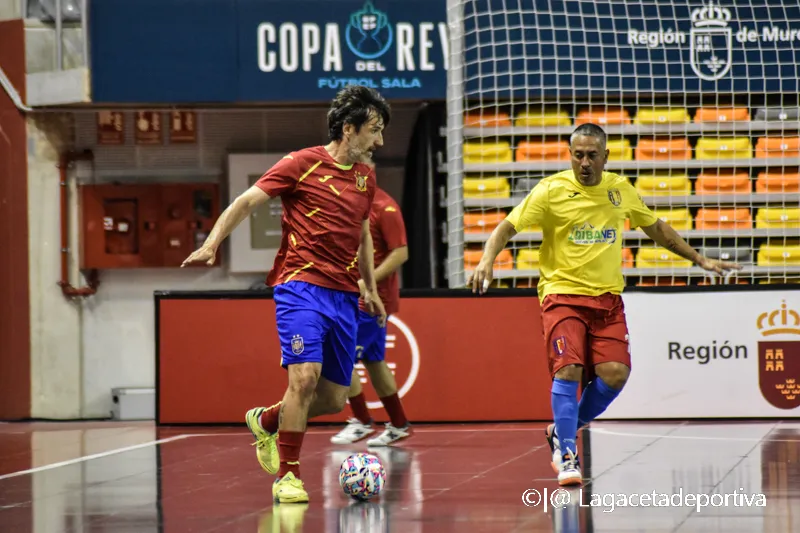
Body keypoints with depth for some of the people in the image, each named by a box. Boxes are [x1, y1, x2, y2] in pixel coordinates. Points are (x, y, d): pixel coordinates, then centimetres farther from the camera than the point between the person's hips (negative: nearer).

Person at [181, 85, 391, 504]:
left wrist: (370, 289, 31)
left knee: (334, 399, 4)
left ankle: (266, 421, 32)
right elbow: (247, 201, -4)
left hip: (344, 296, 6)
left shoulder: (365, 176, 15)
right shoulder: (302, 164, -3)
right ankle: (287, 476, -7)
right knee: (305, 377, -20)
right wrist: (211, 244, -14)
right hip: (301, 285, -6)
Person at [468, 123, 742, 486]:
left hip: (607, 297, 3)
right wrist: (486, 262, -24)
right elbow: (507, 227, -6)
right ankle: (566, 455, -5)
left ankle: (564, 431, 13)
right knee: (568, 370, -20)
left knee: (615, 373, -12)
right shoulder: (551, 191, -6)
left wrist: (699, 259, 25)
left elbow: (656, 228, 23)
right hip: (562, 293, -3)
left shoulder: (621, 190, 7)